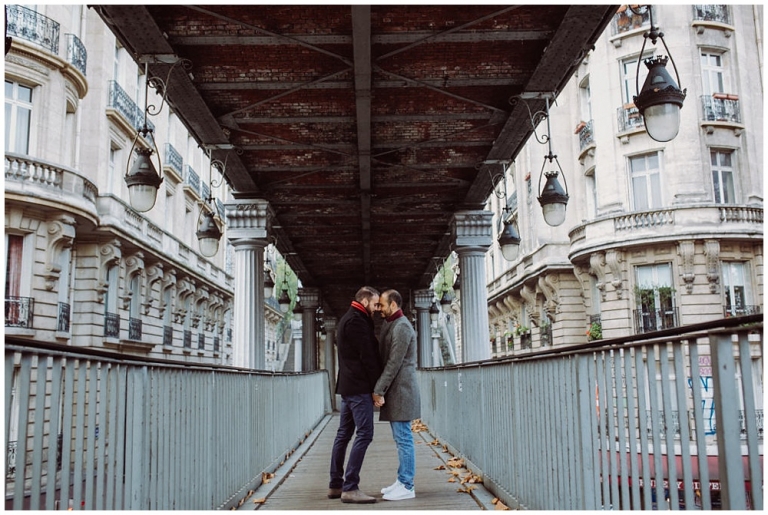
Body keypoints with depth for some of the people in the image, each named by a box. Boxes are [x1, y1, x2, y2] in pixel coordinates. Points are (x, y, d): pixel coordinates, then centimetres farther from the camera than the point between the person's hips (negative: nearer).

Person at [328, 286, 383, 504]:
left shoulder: (348, 320, 19)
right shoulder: (356, 321, -13)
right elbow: (367, 357, -16)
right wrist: (378, 387, -12)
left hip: (347, 386, 11)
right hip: (359, 387, -11)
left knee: (344, 434, 11)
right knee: (364, 434, -10)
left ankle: (335, 485, 16)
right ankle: (350, 488, -11)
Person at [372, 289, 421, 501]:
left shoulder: (402, 327, -14)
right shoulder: (389, 325, 17)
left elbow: (394, 363, -18)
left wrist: (379, 390, -16)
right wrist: (380, 389, 10)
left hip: (401, 390, -10)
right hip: (394, 391, 10)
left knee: (403, 438, -5)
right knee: (400, 438, 14)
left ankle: (407, 487, 1)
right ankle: (402, 480, 22)